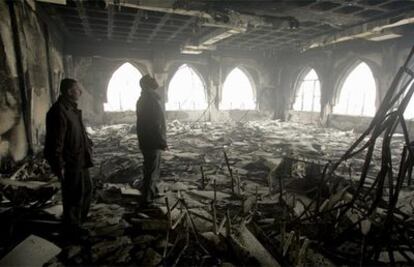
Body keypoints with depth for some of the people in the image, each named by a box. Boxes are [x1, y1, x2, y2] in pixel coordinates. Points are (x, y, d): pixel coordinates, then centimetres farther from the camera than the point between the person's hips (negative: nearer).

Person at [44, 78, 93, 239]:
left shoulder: (72, 108, 10)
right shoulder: (58, 111, -21)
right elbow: (56, 141, -23)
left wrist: (88, 144, 18)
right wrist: (59, 165, -22)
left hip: (80, 159, 10)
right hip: (70, 163, -10)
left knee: (86, 189, 21)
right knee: (74, 195, 5)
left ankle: (80, 218, 42)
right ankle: (71, 227, 25)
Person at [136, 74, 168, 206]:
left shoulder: (143, 99, 14)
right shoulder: (151, 99, -19)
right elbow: (155, 124, -24)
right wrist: (162, 142, -18)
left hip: (147, 141, 10)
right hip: (152, 141, -10)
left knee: (150, 168, 21)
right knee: (151, 170, 1)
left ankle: (152, 192, 36)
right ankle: (147, 199, 12)